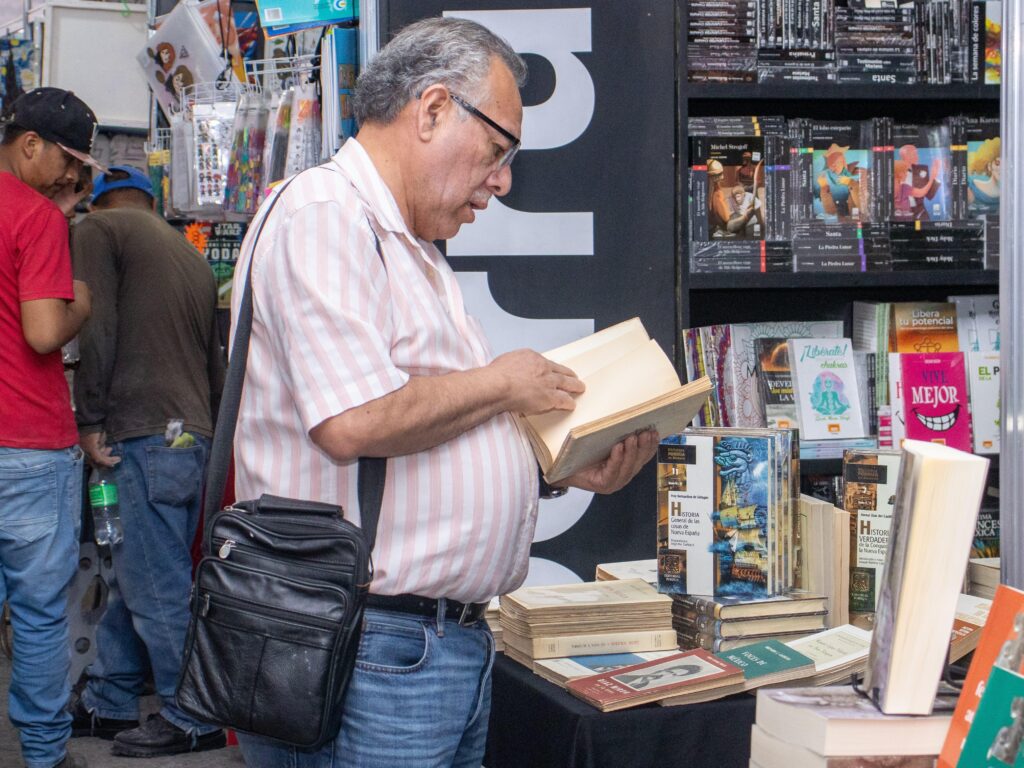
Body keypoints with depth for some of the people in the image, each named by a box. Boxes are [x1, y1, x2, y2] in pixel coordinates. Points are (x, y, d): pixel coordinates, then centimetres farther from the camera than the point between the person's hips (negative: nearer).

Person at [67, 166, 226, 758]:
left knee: (157, 590, -2)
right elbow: (215, 361, 23)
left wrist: (89, 421, -7)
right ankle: (107, 704, 23)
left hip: (143, 437, -8)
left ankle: (193, 721, 4)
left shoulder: (99, 230, 1)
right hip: (194, 437, 8)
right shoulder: (189, 254, 21)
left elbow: (96, 331, -12)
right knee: (135, 580, 15)